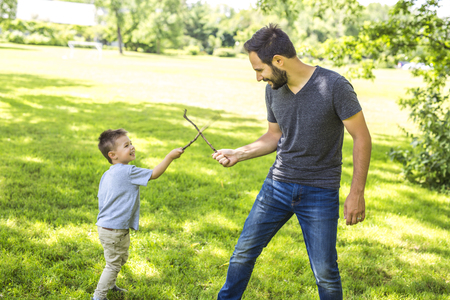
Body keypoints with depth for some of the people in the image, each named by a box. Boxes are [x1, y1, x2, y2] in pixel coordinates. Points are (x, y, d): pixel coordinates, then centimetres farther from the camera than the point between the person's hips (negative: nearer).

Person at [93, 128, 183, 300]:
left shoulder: (108, 174, 8)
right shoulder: (127, 172, -20)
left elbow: (102, 200, 14)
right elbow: (153, 174, -15)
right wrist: (170, 156, -11)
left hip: (106, 226, 10)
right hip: (114, 230, -10)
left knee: (121, 259, 27)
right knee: (113, 264, 3)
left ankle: (109, 286, 44)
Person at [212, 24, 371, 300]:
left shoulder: (334, 86, -17)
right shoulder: (273, 89, 0)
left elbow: (362, 138, -12)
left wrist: (357, 193, -15)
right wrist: (238, 154, 4)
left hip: (320, 193, -5)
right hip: (278, 184, 5)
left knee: (325, 271, 1)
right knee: (244, 251, 9)